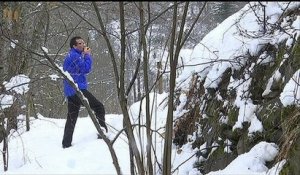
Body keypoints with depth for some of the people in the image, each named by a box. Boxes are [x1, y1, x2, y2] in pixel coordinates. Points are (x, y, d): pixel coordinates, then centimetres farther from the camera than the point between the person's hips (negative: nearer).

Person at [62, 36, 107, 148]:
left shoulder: (71, 56, 21)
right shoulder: (74, 56, -12)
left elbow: (82, 70, 19)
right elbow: (86, 69, -17)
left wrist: (85, 55, 9)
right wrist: (87, 55, -5)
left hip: (70, 92, 10)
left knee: (71, 118, 12)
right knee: (99, 107, -7)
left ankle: (66, 143, 12)